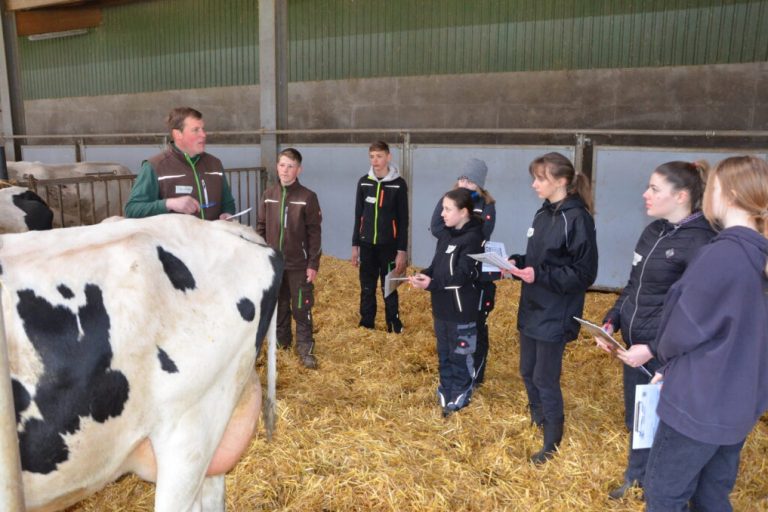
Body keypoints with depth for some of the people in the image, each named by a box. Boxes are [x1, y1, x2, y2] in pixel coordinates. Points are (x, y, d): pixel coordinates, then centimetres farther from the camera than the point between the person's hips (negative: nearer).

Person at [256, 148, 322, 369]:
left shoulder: (308, 197, -8)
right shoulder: (268, 195, 3)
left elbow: (314, 233, -8)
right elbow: (261, 228, 8)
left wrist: (313, 264, -10)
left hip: (298, 265, -4)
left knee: (301, 308, 3)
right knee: (278, 306, 16)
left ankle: (305, 349, 13)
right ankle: (281, 342, 32)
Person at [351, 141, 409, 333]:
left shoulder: (399, 184, -5)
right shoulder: (364, 182, 4)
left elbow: (403, 220, -5)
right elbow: (358, 215, 9)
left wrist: (402, 251, -8)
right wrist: (355, 245, 7)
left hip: (389, 246, -3)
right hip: (367, 245, 3)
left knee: (389, 289, 3)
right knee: (367, 289, 10)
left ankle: (394, 329, 14)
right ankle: (366, 327, 22)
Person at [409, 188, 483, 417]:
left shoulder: (473, 239, -17)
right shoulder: (445, 235, 10)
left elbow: (462, 275, -23)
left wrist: (431, 284, -29)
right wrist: (424, 275, -8)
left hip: (462, 310, -8)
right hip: (441, 307, 8)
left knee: (460, 356, 5)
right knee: (444, 354, 19)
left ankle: (459, 401, 20)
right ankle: (445, 395, 33)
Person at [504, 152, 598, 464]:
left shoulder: (576, 218, -17)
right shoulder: (544, 213, 8)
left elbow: (584, 274, -18)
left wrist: (540, 275, -25)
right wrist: (517, 263, -2)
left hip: (555, 315, -8)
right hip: (532, 309, 8)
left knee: (545, 378, 3)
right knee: (528, 371, 18)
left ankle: (552, 443, 23)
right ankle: (538, 421, 41)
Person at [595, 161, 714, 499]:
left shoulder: (700, 242, -19)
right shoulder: (653, 232, 6)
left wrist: (654, 348, -21)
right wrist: (611, 322, 5)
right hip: (634, 344, 8)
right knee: (635, 417, 22)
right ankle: (637, 478, 45)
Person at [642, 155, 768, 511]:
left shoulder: (720, 255, -25)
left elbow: (684, 329, -16)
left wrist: (664, 356, 6)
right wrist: (676, 367, 9)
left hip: (700, 403, -8)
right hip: (739, 402, 8)